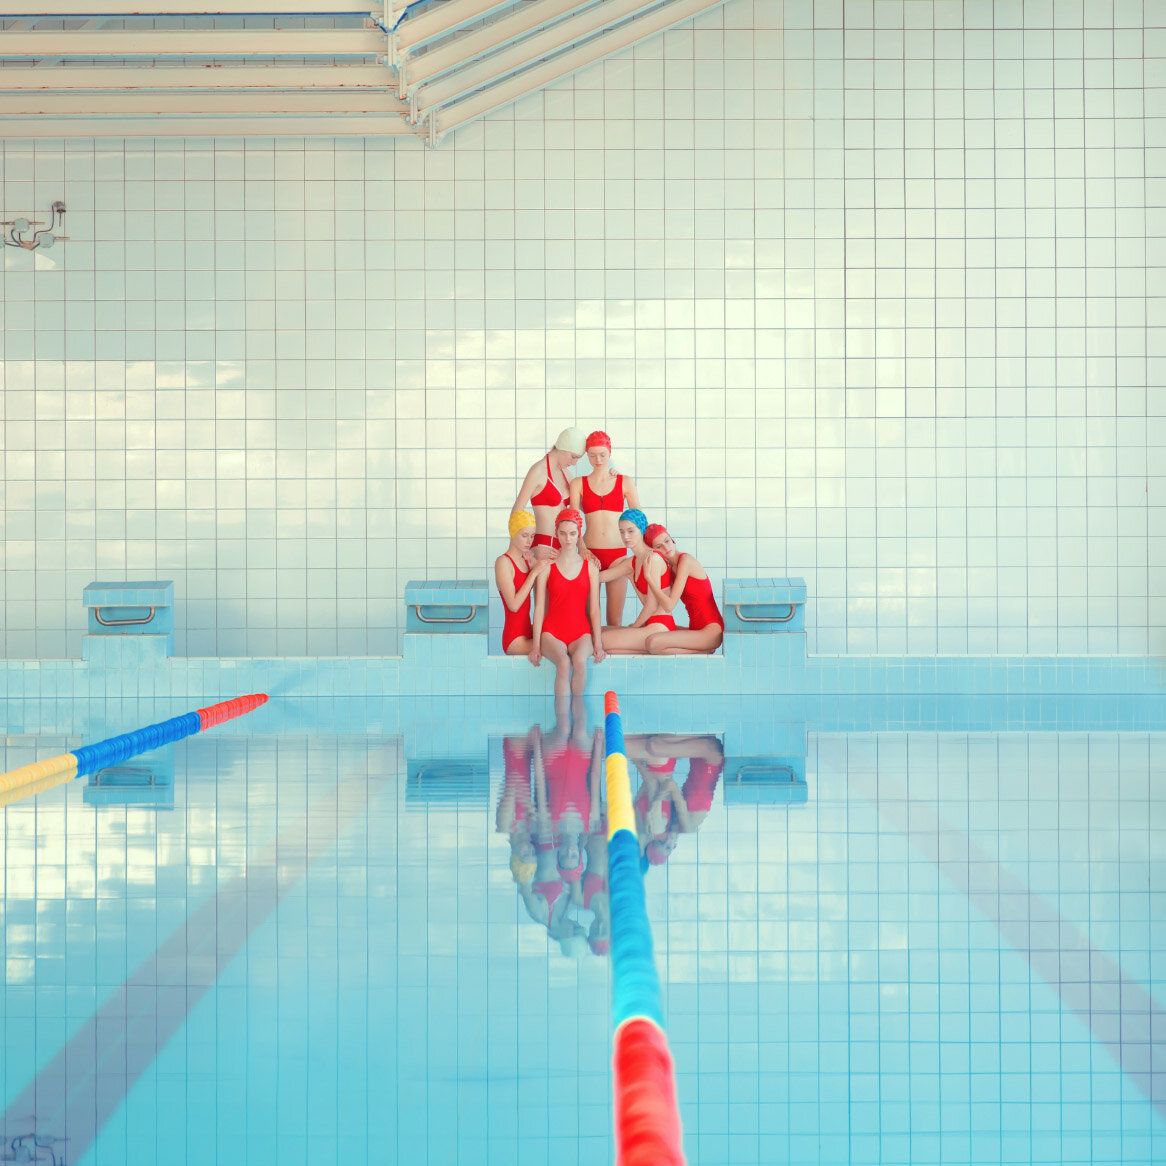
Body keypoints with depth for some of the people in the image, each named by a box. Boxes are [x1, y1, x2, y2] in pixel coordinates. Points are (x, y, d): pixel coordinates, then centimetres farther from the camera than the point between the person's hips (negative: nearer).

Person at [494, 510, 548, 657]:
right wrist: (534, 573, -16)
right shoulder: (503, 562, -11)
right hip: (515, 639, -8)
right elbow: (513, 605, -18)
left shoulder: (527, 559, 11)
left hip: (528, 632, 8)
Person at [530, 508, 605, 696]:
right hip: (552, 631, -1)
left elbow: (594, 609, 7)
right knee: (564, 663, -33)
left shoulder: (590, 567, 8)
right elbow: (539, 608, 2)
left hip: (581, 632, 1)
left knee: (579, 660, -33)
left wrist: (598, 644, -2)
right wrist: (536, 645, -5)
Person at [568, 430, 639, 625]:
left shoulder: (625, 482, 8)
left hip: (617, 553, 0)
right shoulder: (578, 484, 8)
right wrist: (583, 550, -13)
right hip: (589, 553, 0)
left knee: (615, 620, 0)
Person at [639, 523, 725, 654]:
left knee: (653, 644, -27)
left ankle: (702, 652, -8)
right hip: (696, 629, 10)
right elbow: (661, 607, 8)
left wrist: (649, 577, -14)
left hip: (711, 630, -10)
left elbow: (669, 605, -16)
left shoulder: (685, 560, -11)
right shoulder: (670, 567, 15)